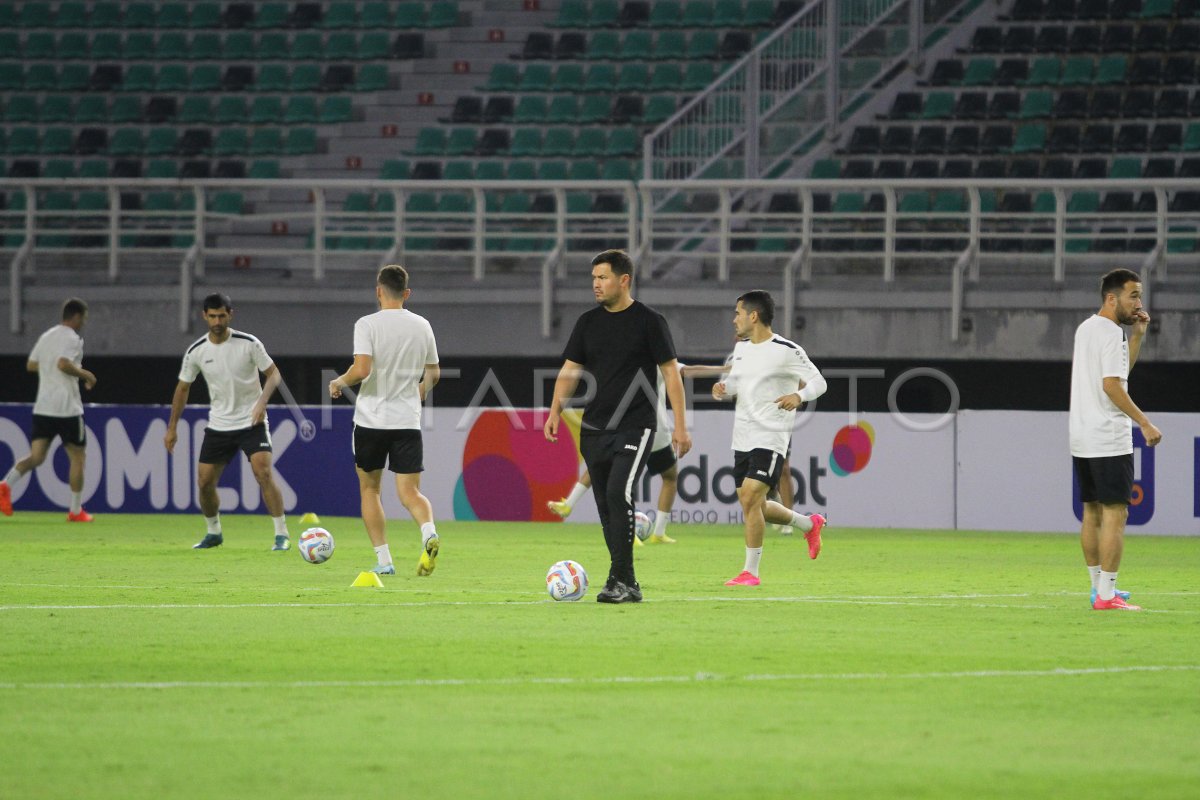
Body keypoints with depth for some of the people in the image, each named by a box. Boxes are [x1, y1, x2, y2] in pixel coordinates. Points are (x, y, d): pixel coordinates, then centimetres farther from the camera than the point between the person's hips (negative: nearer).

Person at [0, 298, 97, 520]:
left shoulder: (46, 337, 14)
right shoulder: (72, 339, -9)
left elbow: (31, 365, 21)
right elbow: (63, 364, -25)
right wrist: (84, 374, -10)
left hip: (42, 408, 6)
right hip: (67, 409, -6)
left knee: (36, 457, 3)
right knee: (77, 457, 8)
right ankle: (76, 511, 10)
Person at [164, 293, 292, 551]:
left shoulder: (249, 344, -11)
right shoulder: (196, 351, -2)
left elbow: (273, 373, -3)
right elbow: (183, 388, 10)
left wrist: (262, 401, -21)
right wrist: (172, 428, 9)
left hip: (251, 421, -4)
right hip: (218, 424, 4)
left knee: (264, 472, -20)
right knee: (205, 481, 2)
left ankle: (282, 535, -13)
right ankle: (213, 533, 25)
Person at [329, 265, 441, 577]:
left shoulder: (367, 325, -7)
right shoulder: (421, 326, 7)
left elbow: (362, 369, -18)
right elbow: (433, 374, 17)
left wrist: (339, 382, 1)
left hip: (371, 419, -3)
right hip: (408, 421, 3)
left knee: (369, 488, 15)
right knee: (409, 492, 1)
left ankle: (383, 560, 10)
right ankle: (429, 532, -31)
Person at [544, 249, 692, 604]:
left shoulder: (649, 321, -4)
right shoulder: (588, 322, 10)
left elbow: (670, 372, -3)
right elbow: (570, 370, 13)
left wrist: (680, 425, -8)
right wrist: (555, 410, -1)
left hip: (635, 425, -6)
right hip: (594, 427, 6)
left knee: (618, 494, -21)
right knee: (606, 506, 5)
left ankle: (620, 580, -17)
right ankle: (627, 585, 12)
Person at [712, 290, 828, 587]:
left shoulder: (786, 351, -11)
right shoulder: (741, 347, 12)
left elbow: (818, 382, -7)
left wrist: (799, 396, -27)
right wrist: (723, 388, 1)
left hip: (771, 438, -8)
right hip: (742, 438, 8)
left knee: (750, 498, -18)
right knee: (753, 505, 12)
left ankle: (750, 571, -9)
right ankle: (809, 524, 36)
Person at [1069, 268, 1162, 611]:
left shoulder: (1086, 328, 15)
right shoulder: (1111, 332, -13)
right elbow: (1112, 385, -21)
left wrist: (1137, 335, 15)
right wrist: (1145, 424, -18)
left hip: (1082, 440, 10)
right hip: (1108, 440, -10)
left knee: (1092, 513, 12)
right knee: (1114, 515, -8)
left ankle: (1099, 587, 17)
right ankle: (1106, 595, -11)